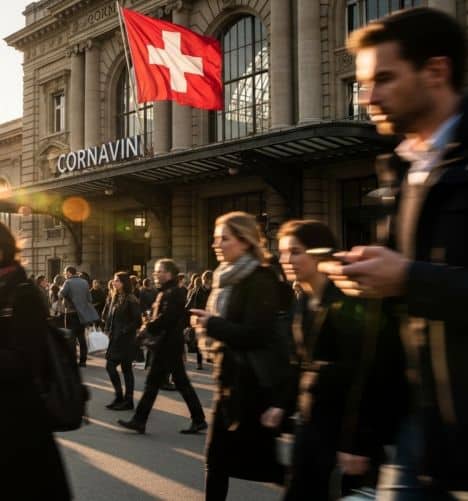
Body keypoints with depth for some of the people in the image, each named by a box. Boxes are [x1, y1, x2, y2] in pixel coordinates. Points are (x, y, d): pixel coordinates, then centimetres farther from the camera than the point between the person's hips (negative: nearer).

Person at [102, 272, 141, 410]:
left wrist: (124, 331, -17)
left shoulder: (131, 300, -13)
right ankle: (119, 396, 19)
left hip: (126, 340, -8)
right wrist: (108, 329, 5)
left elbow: (137, 321, -16)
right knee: (110, 367, 8)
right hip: (115, 339, 8)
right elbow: (107, 315, 19)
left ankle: (128, 401, 7)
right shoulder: (115, 298, 10)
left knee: (126, 369, -3)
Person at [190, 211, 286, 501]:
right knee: (217, 456, 13)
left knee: (264, 457, 4)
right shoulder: (226, 277, 12)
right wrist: (210, 325, 4)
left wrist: (213, 324, -16)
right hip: (230, 378, 9)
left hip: (254, 382, -8)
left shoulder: (260, 280, -15)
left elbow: (256, 335, -24)